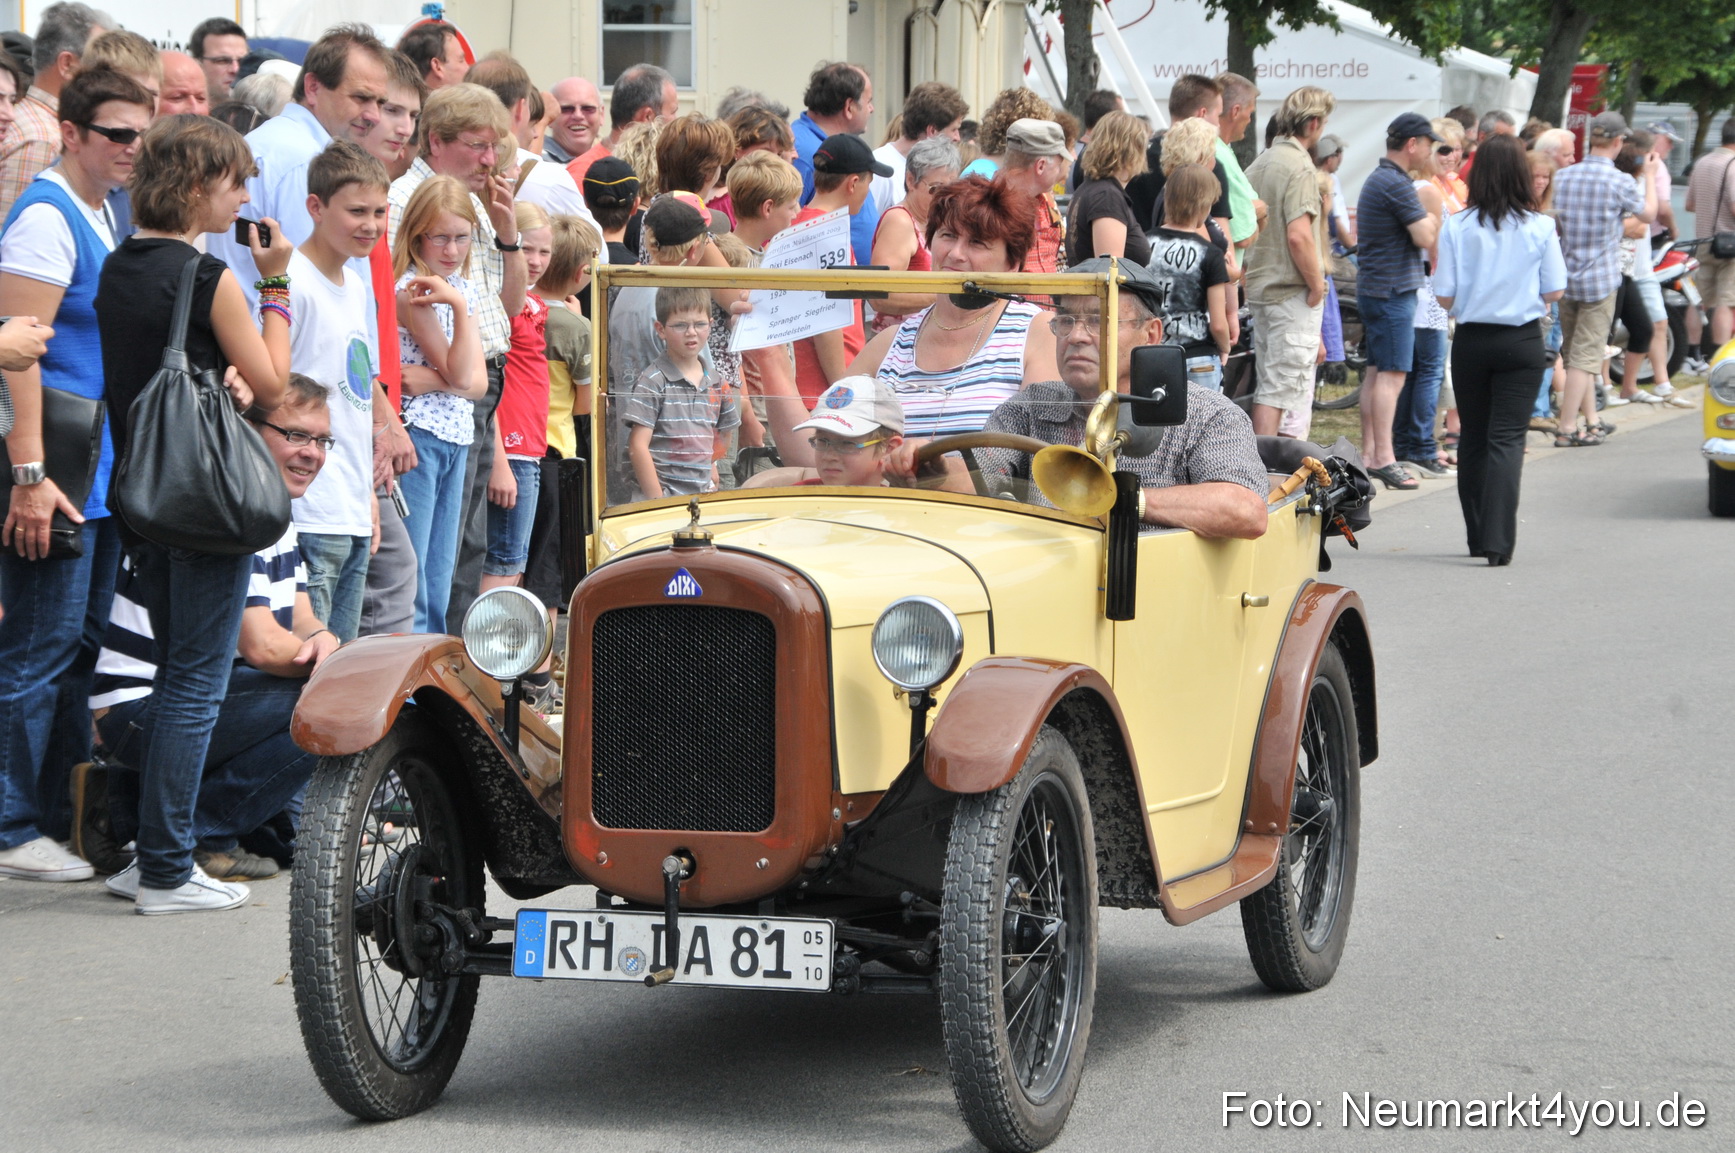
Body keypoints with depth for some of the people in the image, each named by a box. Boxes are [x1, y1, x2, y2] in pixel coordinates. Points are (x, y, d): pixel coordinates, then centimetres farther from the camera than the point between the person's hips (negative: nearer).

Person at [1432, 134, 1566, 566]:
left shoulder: (1457, 227, -7)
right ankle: (1498, 538, -15)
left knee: (1473, 437, 14)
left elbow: (1445, 295, -6)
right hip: (1522, 342, -1)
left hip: (1471, 340, 1)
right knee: (1507, 438, -2)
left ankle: (1478, 536, 22)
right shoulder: (1540, 228, -7)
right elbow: (1554, 292, -2)